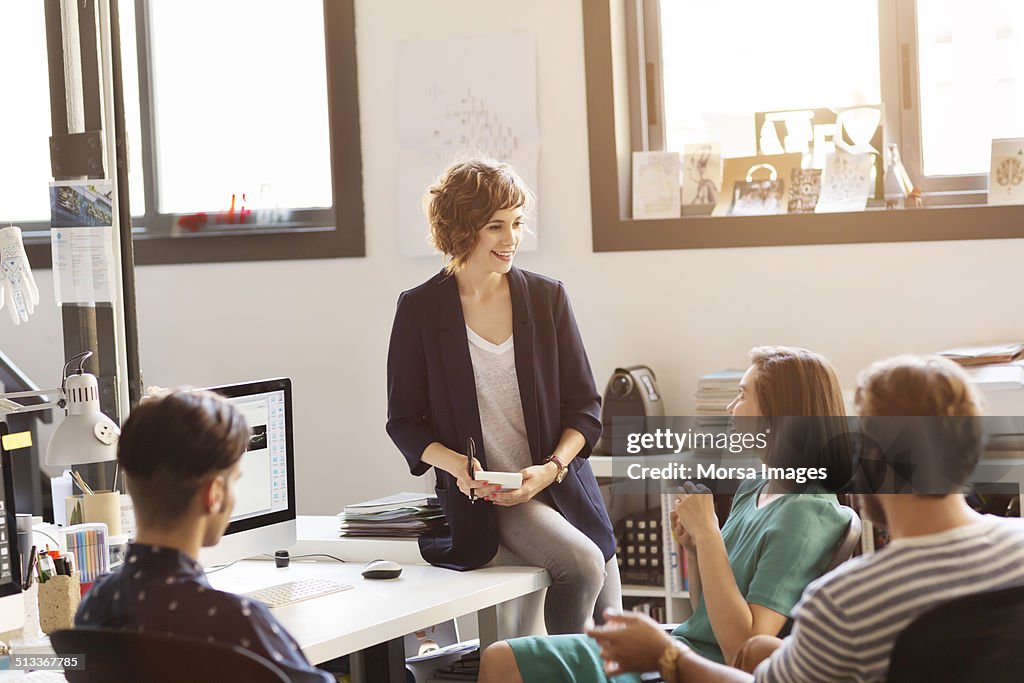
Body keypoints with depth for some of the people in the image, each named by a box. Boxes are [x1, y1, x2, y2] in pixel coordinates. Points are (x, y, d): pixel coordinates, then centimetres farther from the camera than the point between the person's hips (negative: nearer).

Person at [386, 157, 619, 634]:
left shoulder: (546, 297, 6)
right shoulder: (420, 310, 0)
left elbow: (584, 405, 8)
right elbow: (404, 421, 3)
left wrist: (552, 467, -10)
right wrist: (456, 465, -16)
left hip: (562, 485, 3)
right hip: (484, 497, -3)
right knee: (583, 563, -28)